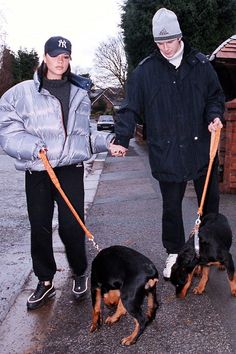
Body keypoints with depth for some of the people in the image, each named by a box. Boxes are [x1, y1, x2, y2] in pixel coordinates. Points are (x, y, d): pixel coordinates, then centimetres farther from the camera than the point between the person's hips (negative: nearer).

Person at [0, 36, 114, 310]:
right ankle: (45, 282, 24)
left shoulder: (79, 94, 11)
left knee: (71, 225, -3)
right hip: (36, 171, 0)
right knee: (39, 227, 6)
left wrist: (107, 141, -1)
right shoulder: (22, 93, 1)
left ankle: (79, 274, 23)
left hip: (71, 167, 1)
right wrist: (34, 147, -18)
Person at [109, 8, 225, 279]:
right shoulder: (145, 71, -4)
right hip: (166, 153, -2)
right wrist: (121, 139, -13)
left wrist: (214, 115, -9)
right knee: (171, 206, 10)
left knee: (209, 200, 17)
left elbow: (215, 96, 11)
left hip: (202, 148, 2)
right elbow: (130, 108, -3)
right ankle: (174, 253, 30)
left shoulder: (200, 64, 2)